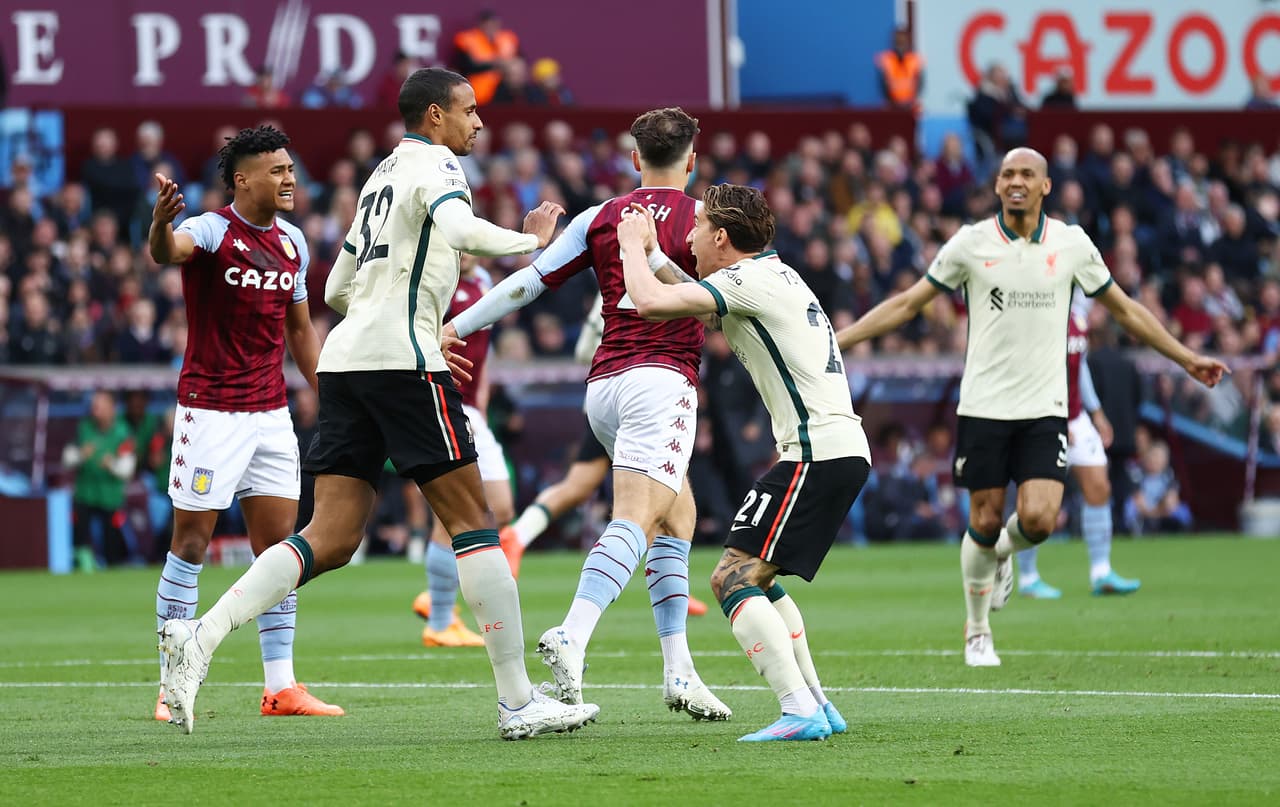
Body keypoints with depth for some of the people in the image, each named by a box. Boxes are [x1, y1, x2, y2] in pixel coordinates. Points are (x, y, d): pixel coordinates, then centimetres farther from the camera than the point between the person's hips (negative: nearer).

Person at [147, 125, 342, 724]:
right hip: (209, 408, -6)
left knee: (280, 545, 5)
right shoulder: (211, 230, -12)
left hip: (271, 413, 6)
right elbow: (168, 252, -35)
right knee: (191, 543, -2)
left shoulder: (292, 242, 9)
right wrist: (161, 226, -58)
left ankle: (281, 686, 10)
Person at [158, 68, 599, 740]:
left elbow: (337, 289, 29)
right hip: (401, 360, -8)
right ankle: (519, 702, -2)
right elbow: (460, 230, -23)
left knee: (332, 539, 1)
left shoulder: (382, 175, 26)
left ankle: (200, 638, -16)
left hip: (346, 358, 8)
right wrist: (531, 240, -6)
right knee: (471, 519, -3)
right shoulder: (434, 164, -1)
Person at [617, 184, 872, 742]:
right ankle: (817, 703, 18)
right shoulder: (776, 275, 20)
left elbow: (650, 302, -20)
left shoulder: (749, 280, -10)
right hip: (842, 449, 10)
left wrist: (633, 244, -2)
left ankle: (799, 711, -23)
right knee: (756, 579, 21)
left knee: (732, 578, -13)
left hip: (816, 454, -10)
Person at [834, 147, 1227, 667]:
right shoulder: (971, 243, -2)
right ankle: (977, 633, 20)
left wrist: (1187, 358, 15)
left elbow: (1125, 310, 14)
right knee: (985, 521, 1)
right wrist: (834, 341, -1)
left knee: (1037, 519, -14)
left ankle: (1004, 551, 22)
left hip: (1044, 409, 1)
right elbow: (907, 304, 5)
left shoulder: (1071, 244, 2)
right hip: (984, 405, -1)